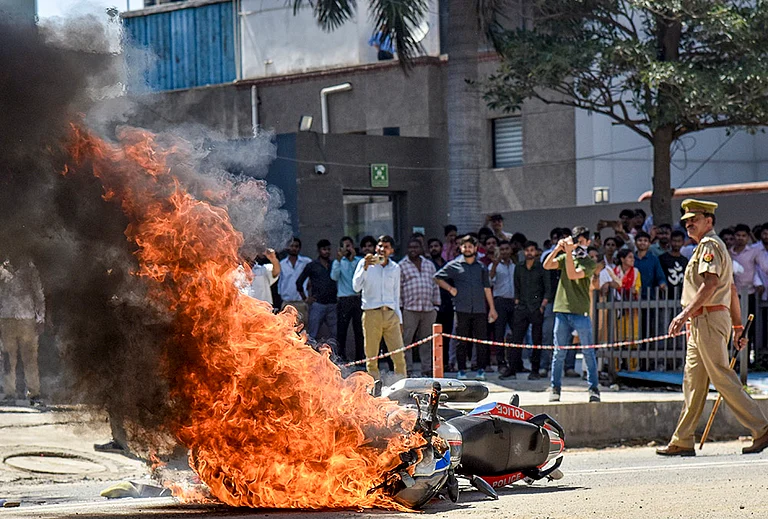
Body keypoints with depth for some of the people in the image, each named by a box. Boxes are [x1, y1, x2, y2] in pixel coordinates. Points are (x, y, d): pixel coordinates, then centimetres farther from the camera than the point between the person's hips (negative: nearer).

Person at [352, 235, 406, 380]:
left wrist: (399, 319, 17)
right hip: (371, 314, -3)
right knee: (371, 356, -2)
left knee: (399, 355, -5)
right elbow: (356, 287, -7)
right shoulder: (365, 263, 4)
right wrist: (365, 268, -15)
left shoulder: (395, 268, 14)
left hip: (391, 314, 3)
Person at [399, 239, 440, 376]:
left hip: (428, 309, 4)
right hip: (410, 309, -4)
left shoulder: (429, 265, 18)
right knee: (406, 340, -7)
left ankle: (426, 370, 12)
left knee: (426, 341, 7)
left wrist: (436, 305, 13)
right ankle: (407, 370, -5)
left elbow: (435, 286, 20)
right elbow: (398, 288, 1)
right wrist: (399, 307, -6)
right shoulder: (402, 266, 4)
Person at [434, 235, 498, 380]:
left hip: (479, 309, 1)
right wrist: (450, 288, 2)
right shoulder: (454, 265, 7)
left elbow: (487, 288, 15)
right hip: (462, 309, -1)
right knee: (461, 341, 0)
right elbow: (437, 278, 13)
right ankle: (461, 370, 6)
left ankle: (481, 369, 4)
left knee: (481, 340, -2)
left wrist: (492, 308, 12)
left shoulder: (481, 267, 13)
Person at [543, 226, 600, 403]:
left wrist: (569, 252, -18)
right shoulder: (565, 258, 14)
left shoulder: (589, 263, 1)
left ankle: (594, 389, 5)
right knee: (559, 352, 4)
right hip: (562, 310, 4)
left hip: (580, 312, -4)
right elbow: (547, 265, 0)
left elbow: (572, 275, -15)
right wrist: (558, 248, -11)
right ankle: (555, 388, 9)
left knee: (588, 352, -1)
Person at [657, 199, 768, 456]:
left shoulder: (709, 245, -9)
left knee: (722, 378, -10)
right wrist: (738, 327, 24)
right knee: (693, 381, 9)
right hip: (700, 323, 10)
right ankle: (682, 442, 10)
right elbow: (732, 290, 24)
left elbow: (710, 283, -23)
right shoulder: (707, 246, 23)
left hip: (709, 318, -10)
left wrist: (685, 313, -29)